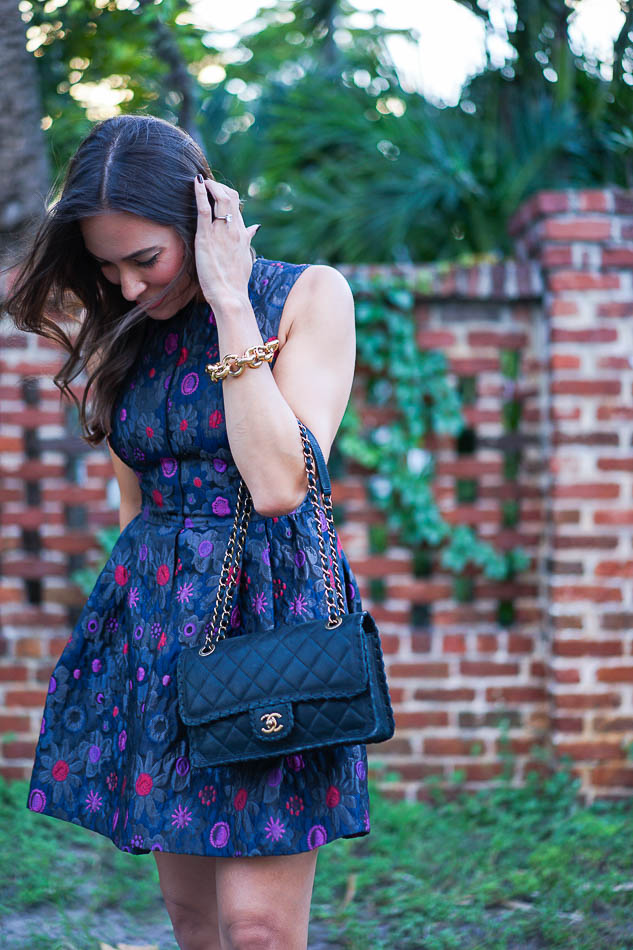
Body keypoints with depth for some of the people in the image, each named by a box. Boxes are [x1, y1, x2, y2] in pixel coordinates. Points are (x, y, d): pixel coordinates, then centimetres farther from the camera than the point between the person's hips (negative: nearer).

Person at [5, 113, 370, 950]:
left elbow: (278, 484, -19)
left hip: (266, 607, -5)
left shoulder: (308, 296, -6)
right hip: (155, 614, 6)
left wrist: (230, 306, -16)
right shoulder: (128, 329, 10)